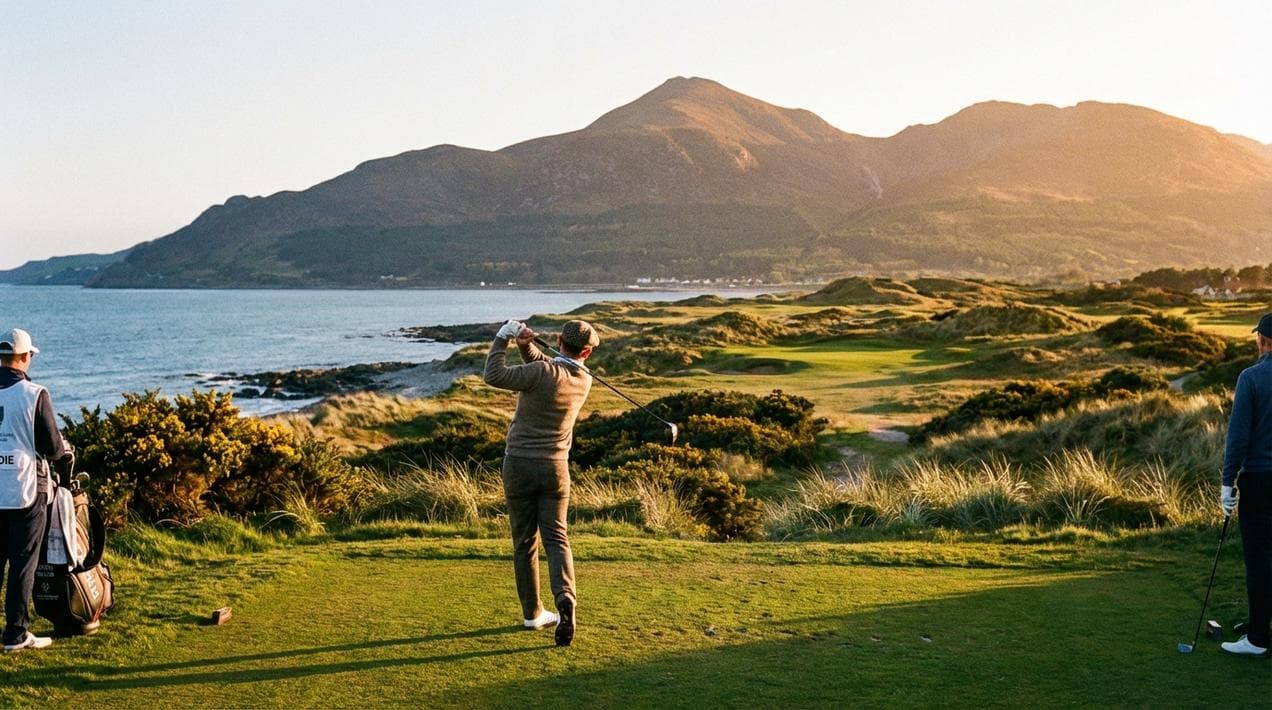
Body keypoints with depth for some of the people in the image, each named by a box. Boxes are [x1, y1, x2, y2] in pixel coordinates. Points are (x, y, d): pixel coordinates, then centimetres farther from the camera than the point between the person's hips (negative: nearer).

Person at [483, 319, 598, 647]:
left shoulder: (542, 372, -17)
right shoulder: (585, 380, 2)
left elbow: (494, 376, -20)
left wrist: (503, 337, -11)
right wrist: (527, 346, -7)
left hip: (519, 465, -2)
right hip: (554, 468, 2)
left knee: (525, 540, 9)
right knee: (556, 539, 4)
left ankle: (533, 612, 15)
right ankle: (566, 599, -20)